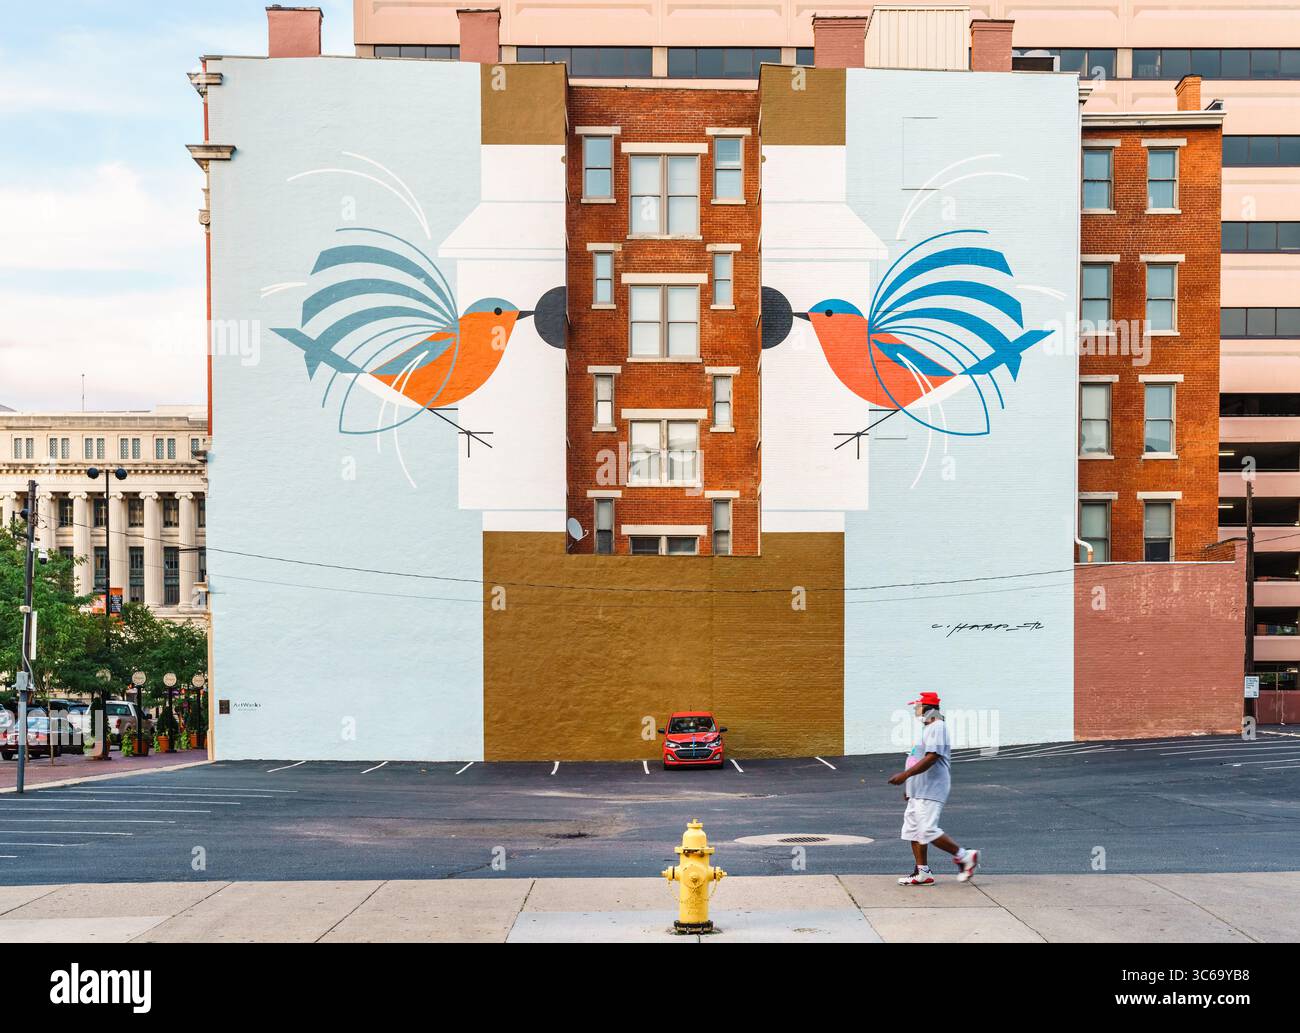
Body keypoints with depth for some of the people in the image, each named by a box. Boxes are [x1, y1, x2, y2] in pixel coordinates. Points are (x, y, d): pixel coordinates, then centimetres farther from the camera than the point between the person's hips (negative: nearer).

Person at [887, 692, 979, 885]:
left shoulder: (937, 727, -15)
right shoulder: (927, 728, 18)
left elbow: (931, 758, -26)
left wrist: (905, 775, -27)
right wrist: (909, 785, 26)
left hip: (931, 790, -11)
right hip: (919, 790, 11)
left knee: (928, 830, -14)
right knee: (913, 829, 9)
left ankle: (964, 856, 0)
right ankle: (922, 873, 14)